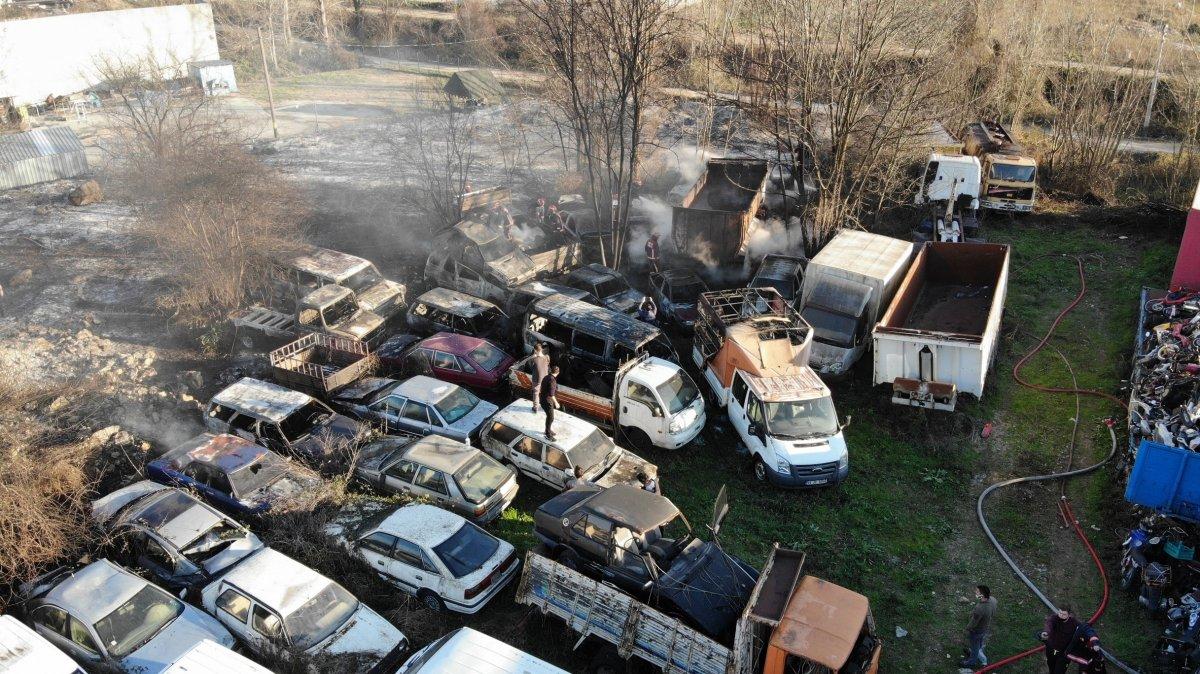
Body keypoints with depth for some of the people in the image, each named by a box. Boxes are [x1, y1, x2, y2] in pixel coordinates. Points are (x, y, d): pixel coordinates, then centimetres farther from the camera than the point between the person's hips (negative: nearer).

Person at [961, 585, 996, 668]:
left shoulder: (979, 609, -45)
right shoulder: (993, 600, -22)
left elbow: (973, 623, -28)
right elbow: (993, 615, -1)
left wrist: (968, 628, -8)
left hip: (977, 631, -6)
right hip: (987, 627, 6)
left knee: (974, 646, 22)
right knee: (981, 643, 33)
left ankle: (972, 662, 46)